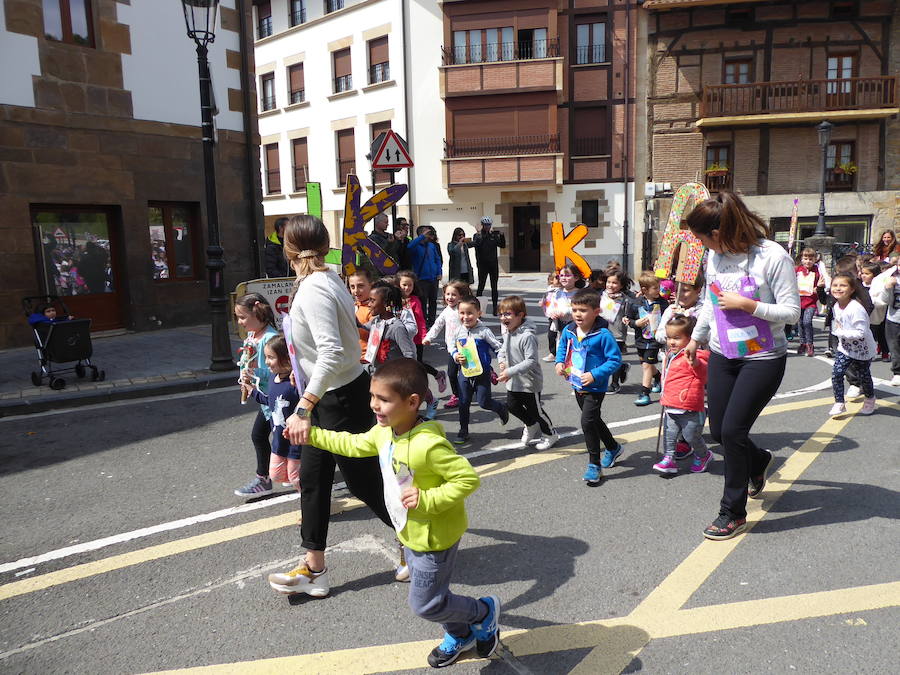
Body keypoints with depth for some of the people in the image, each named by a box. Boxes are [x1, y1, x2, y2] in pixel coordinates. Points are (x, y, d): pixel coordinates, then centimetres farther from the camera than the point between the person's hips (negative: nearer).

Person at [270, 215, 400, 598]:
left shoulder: (313, 289, -24)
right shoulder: (328, 279, 4)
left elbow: (332, 353, -34)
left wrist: (303, 410, -37)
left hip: (340, 398, -10)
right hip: (329, 396, 10)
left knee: (364, 482, 5)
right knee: (312, 478, 13)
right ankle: (314, 570, 24)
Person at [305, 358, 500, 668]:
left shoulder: (429, 445, -35)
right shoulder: (383, 432, -7)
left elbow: (468, 478, -31)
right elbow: (353, 445, 11)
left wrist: (427, 500, -35)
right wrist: (311, 434, 9)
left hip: (435, 537, -9)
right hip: (411, 533, 9)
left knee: (424, 604, 7)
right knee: (429, 594, 25)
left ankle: (484, 611, 30)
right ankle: (461, 635, 50)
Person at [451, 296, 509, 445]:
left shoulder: (484, 331, -13)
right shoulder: (459, 332, -1)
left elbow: (498, 347, -8)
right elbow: (453, 348, 11)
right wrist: (456, 356, -8)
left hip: (482, 372, -4)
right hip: (464, 372, 4)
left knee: (484, 402, -2)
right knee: (463, 403, 8)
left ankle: (502, 409, 31)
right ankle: (463, 431, 23)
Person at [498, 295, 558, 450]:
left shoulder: (527, 336, -27)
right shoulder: (507, 334, 0)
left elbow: (531, 361, -30)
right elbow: (503, 350, 16)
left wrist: (510, 371, -35)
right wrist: (502, 361, -6)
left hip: (530, 382, -8)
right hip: (513, 382, 8)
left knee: (535, 410, 7)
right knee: (512, 406, 19)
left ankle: (551, 434, 31)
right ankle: (531, 425, 44)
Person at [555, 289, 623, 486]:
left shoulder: (603, 335, -22)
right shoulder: (568, 331, -4)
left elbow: (615, 360, -19)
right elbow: (562, 346, 17)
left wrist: (595, 375, -27)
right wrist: (560, 362, 0)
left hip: (595, 388, -7)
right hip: (577, 386, 8)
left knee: (588, 421, -13)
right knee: (594, 420, 23)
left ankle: (594, 465, 3)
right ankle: (613, 448, 48)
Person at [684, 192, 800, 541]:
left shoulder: (773, 257, -18)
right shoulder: (715, 257, 1)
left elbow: (792, 312, -16)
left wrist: (746, 304, -24)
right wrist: (695, 338, 26)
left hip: (763, 358, -6)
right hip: (722, 355, 6)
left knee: (733, 430, -10)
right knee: (718, 431, 9)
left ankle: (734, 512, 9)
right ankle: (759, 460, 45)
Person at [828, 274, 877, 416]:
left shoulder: (856, 308, -29)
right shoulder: (836, 306, -4)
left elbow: (861, 332, -30)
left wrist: (841, 332, -28)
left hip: (862, 350, -5)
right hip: (844, 347, 6)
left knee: (863, 376, 13)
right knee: (836, 373, -8)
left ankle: (870, 399, 40)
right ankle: (839, 403, 2)